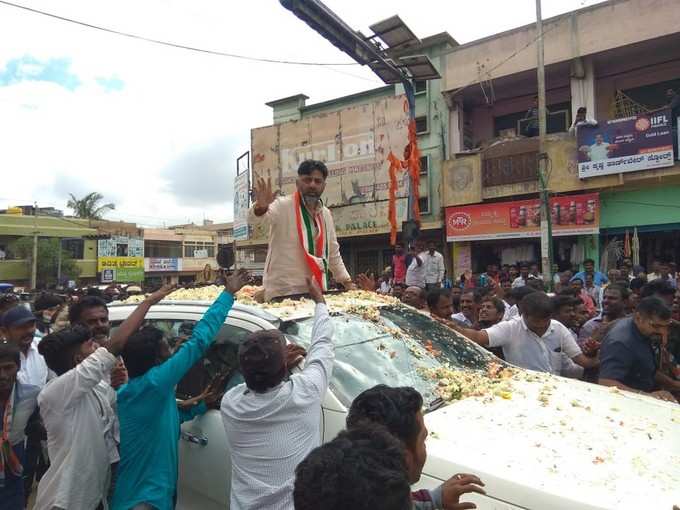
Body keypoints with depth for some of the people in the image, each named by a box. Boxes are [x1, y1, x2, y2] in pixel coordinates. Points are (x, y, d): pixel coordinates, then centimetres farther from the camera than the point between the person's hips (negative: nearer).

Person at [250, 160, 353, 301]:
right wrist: (260, 207, -48)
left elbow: (333, 253, 18)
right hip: (282, 291, -5)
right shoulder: (283, 206, -8)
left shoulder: (326, 214, 10)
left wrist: (348, 283, 15)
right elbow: (253, 218, -27)